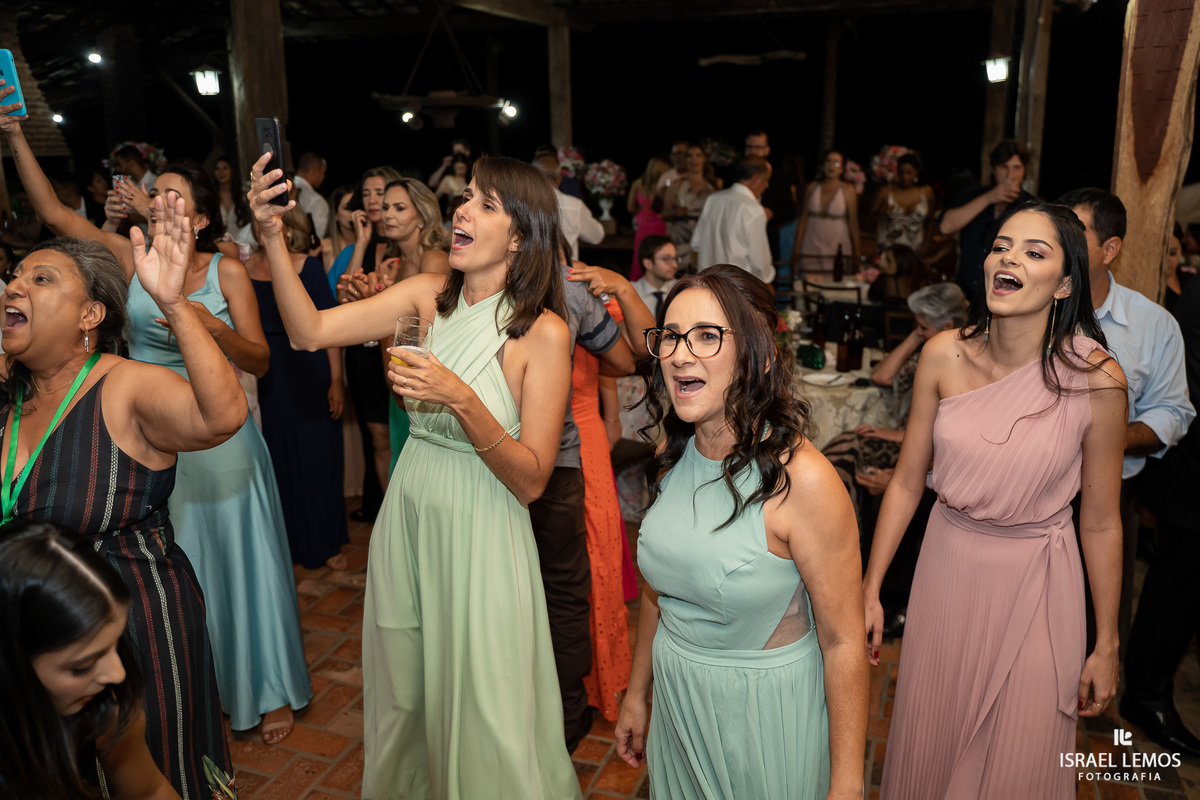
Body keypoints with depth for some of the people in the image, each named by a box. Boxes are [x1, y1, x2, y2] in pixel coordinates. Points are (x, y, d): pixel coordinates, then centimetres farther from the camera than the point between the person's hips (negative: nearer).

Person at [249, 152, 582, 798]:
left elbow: (530, 480, -17)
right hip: (406, 519, 5)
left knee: (483, 719, 11)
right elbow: (310, 331, -7)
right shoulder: (430, 296, -2)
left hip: (480, 535, -5)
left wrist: (462, 400, -28)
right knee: (403, 692, 25)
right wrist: (272, 236, -18)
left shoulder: (543, 332, -15)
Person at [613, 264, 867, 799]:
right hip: (676, 696, 6)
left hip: (766, 708, -5)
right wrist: (636, 694, 14)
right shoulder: (673, 457, -5)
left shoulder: (801, 479, -25)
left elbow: (842, 643, -19)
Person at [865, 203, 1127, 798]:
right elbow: (907, 482, -2)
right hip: (948, 566, 2)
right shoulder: (945, 354, -10)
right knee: (929, 744, 20)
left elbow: (1100, 522, -7)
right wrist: (869, 589, 0)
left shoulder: (1096, 379, -16)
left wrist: (1107, 645, 0)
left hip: (1038, 582, -2)